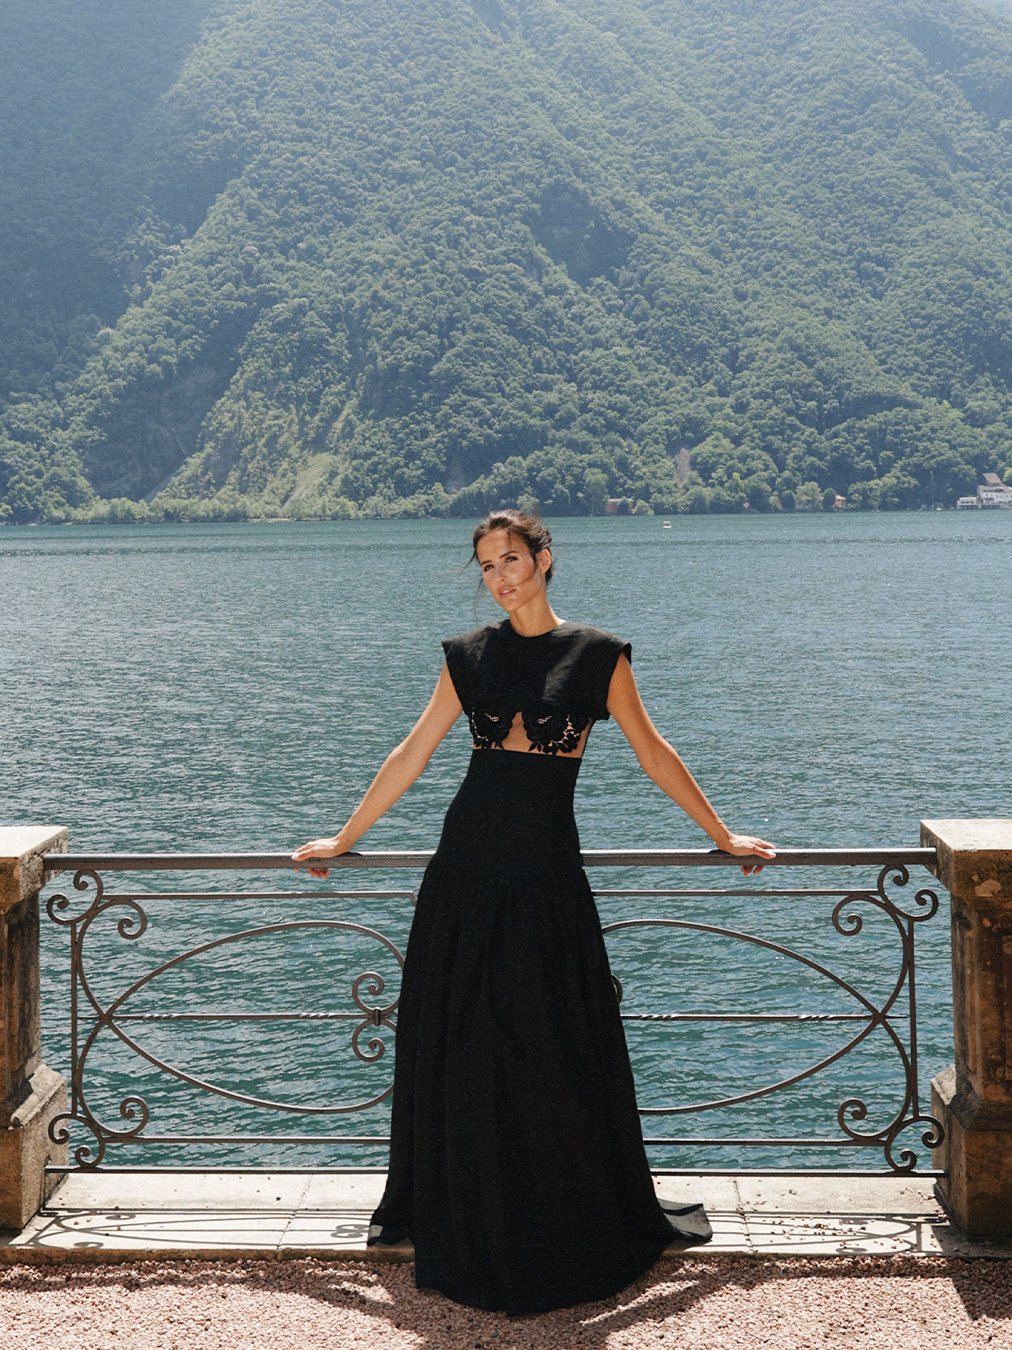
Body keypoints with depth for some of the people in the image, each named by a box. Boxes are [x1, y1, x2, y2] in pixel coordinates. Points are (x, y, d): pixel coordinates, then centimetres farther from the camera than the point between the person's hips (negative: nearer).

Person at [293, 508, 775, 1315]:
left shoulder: (595, 654, -1)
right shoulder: (470, 656, 6)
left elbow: (653, 755, 6)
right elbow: (412, 756, 11)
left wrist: (723, 837, 10)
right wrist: (343, 839, 14)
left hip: (544, 871, -2)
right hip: (467, 864, 3)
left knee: (560, 1051, 4)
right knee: (455, 1044, 9)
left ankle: (614, 1211, 22)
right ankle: (443, 1209, 25)